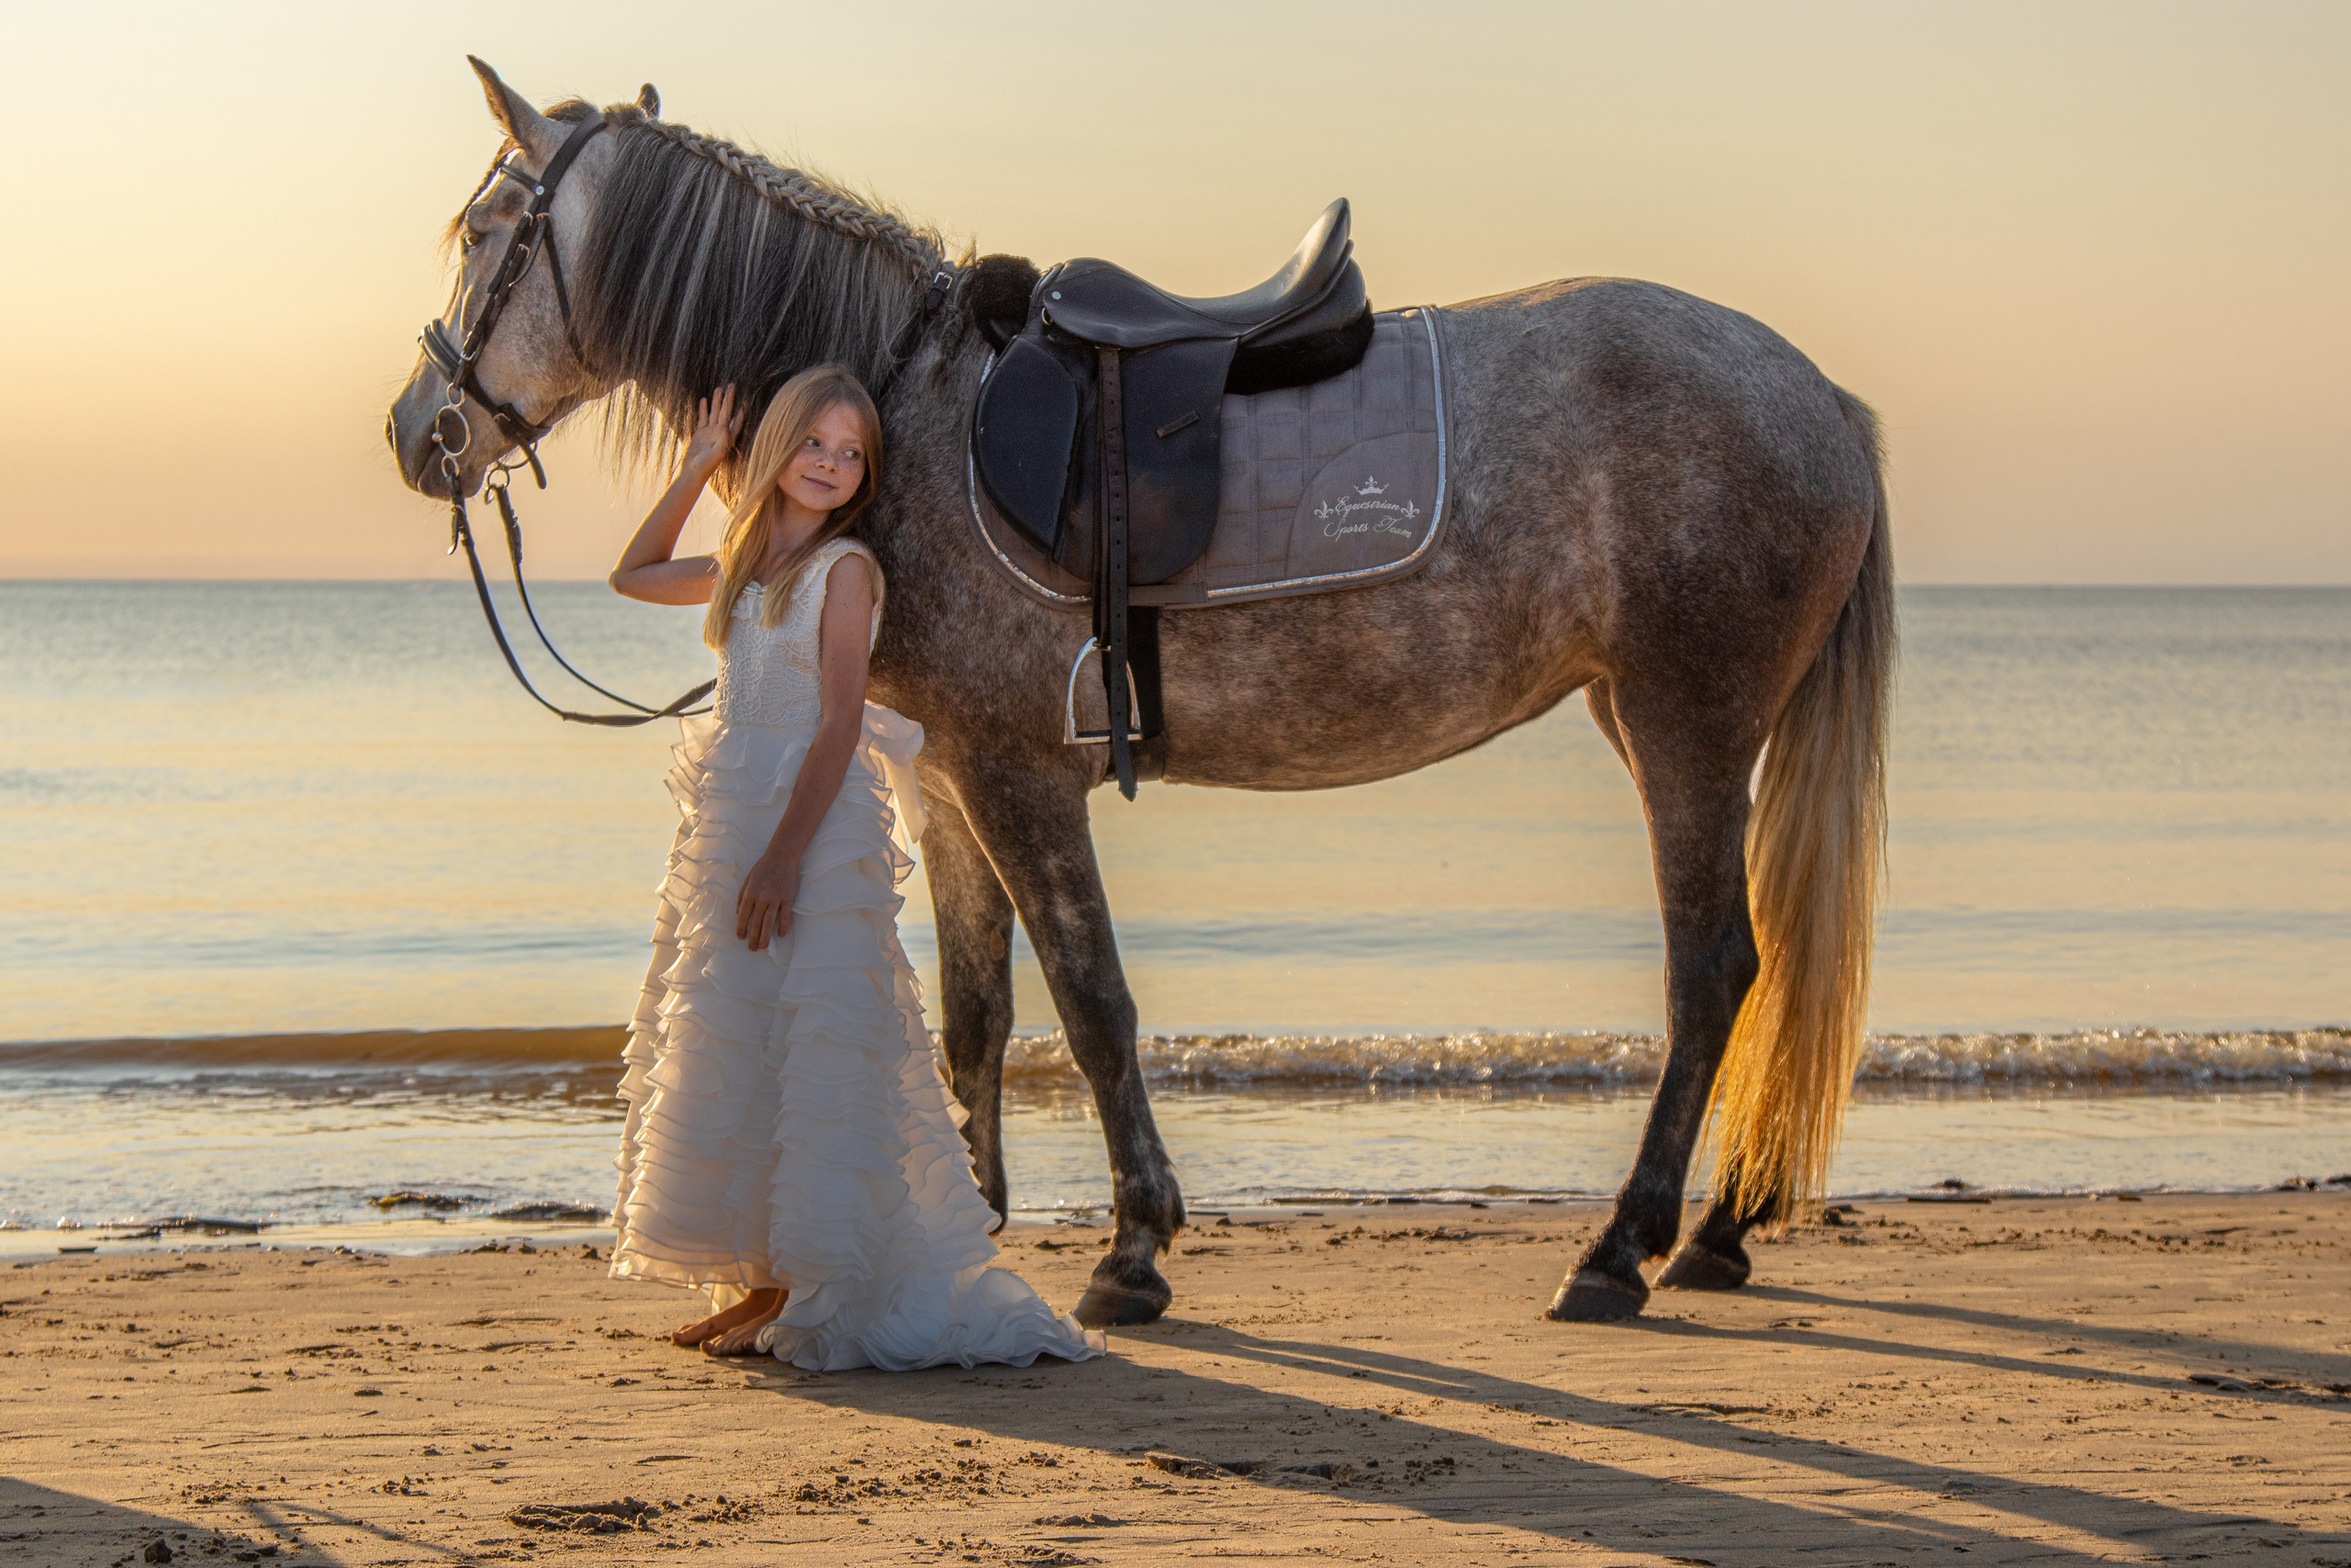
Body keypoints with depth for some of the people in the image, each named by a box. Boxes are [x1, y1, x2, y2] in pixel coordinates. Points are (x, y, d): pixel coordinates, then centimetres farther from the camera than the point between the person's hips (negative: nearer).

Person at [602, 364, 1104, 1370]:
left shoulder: (845, 568, -8)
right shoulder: (747, 566, 13)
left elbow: (840, 724, -14)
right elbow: (634, 576, 30)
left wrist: (782, 858, -20)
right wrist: (695, 470, 21)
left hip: (816, 830, -8)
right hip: (730, 827, 8)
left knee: (808, 1052, -7)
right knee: (727, 1052, 11)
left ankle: (811, 1291, -1)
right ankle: (763, 1277, 18)